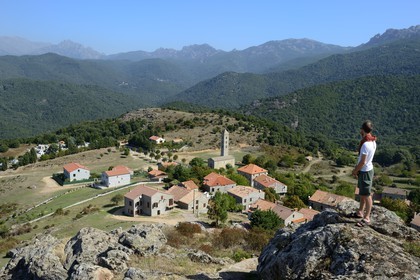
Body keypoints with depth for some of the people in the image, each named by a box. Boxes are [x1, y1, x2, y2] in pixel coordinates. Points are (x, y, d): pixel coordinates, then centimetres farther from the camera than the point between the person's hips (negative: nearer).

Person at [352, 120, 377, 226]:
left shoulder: (366, 144, -28)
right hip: (367, 169, 9)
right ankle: (360, 212, 36)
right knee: (362, 193, 22)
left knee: (367, 195, 2)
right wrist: (357, 169, 11)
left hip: (365, 171, -9)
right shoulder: (373, 141, 1)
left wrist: (355, 171, -9)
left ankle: (366, 218, 13)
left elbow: (362, 162, -24)